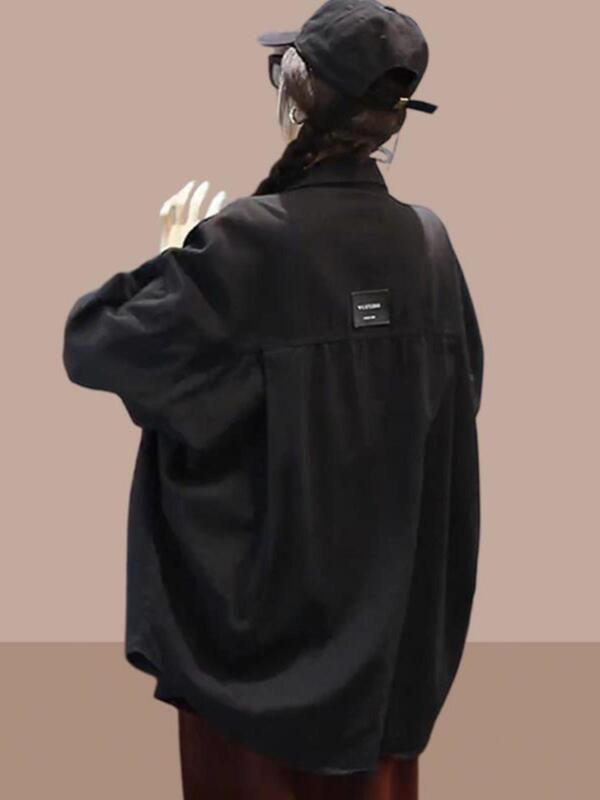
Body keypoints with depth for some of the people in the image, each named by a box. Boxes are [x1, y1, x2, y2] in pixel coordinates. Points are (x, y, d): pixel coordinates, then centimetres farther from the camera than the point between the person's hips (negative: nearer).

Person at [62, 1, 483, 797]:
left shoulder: (252, 238, -20)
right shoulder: (429, 240, -5)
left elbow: (91, 344, -12)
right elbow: (462, 394, 9)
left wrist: (170, 259, 4)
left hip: (266, 611, -5)